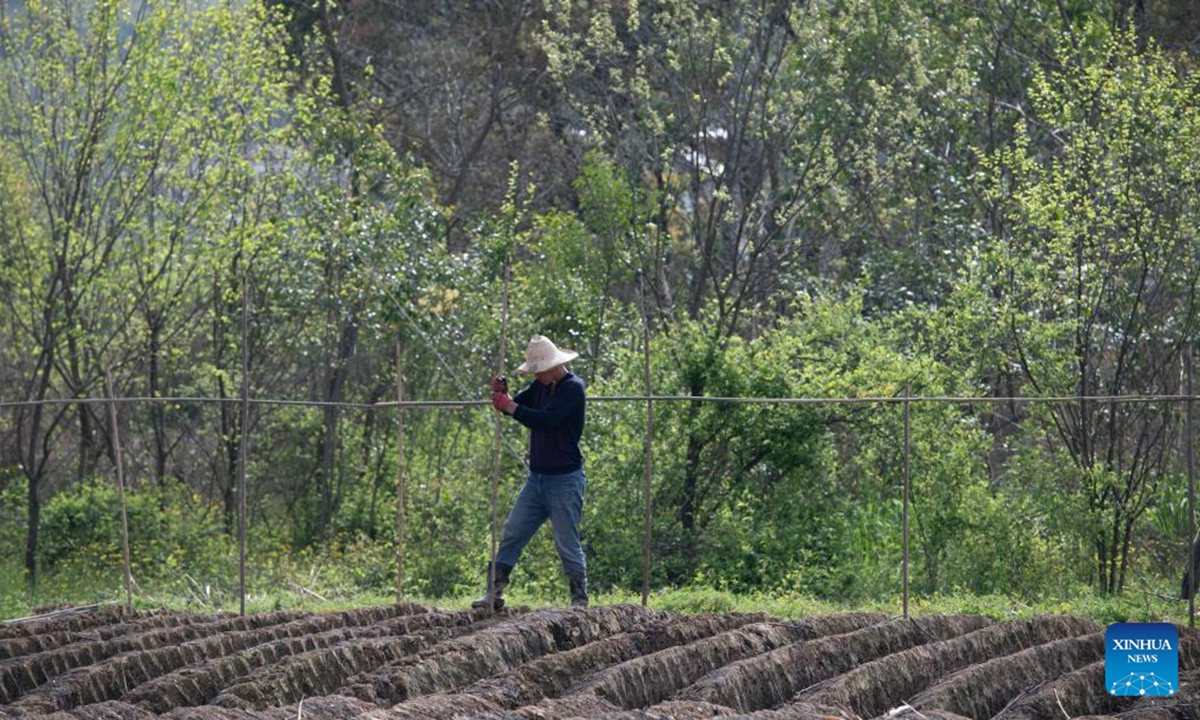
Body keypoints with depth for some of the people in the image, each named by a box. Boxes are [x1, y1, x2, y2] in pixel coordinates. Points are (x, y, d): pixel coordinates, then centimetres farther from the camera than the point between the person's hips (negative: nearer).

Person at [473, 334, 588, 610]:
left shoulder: (573, 388, -14)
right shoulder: (541, 386, 11)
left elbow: (545, 420, -26)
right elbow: (516, 407, 11)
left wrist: (510, 406, -21)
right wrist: (502, 394, -10)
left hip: (564, 479, -8)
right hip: (537, 477, 8)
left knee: (567, 543, -3)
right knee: (511, 533, 2)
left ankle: (580, 600, 8)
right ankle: (494, 593, 3)